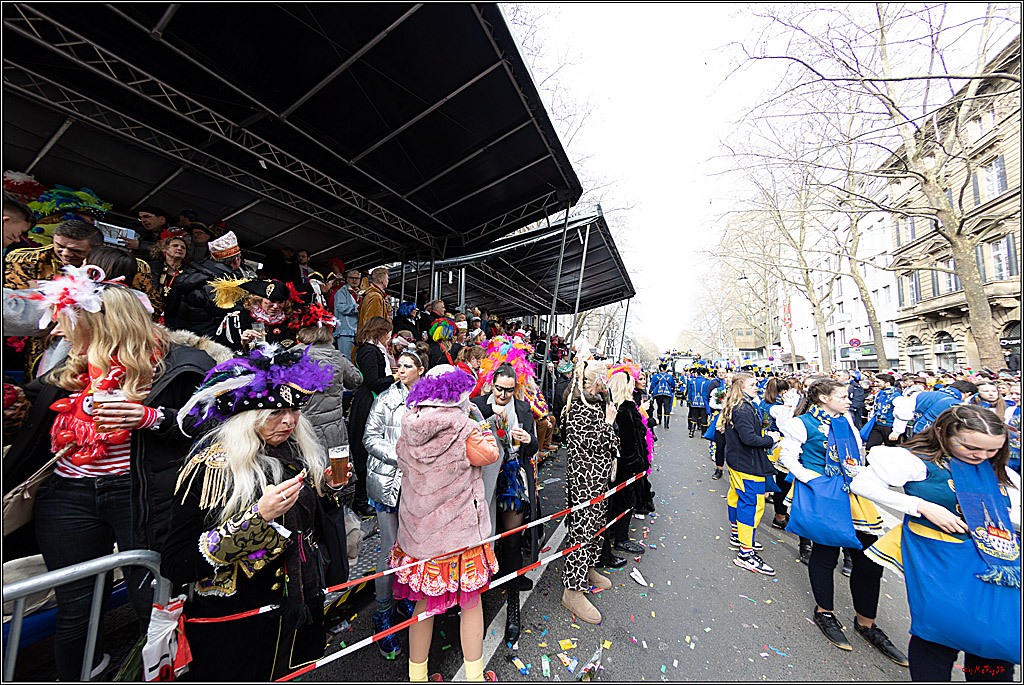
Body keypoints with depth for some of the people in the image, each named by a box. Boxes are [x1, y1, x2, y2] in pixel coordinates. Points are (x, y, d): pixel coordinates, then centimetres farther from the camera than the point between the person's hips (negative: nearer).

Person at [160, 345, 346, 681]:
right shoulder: (211, 465, -21)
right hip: (236, 629, -5)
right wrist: (257, 517, -34)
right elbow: (174, 567, -22)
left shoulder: (298, 454, -4)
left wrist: (327, 489, -9)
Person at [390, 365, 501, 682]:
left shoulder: (407, 431, -6)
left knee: (425, 602, 22)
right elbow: (491, 453, -6)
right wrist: (481, 424, 3)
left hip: (418, 532, 4)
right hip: (460, 531, -4)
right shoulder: (464, 430, -21)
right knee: (471, 602, 18)